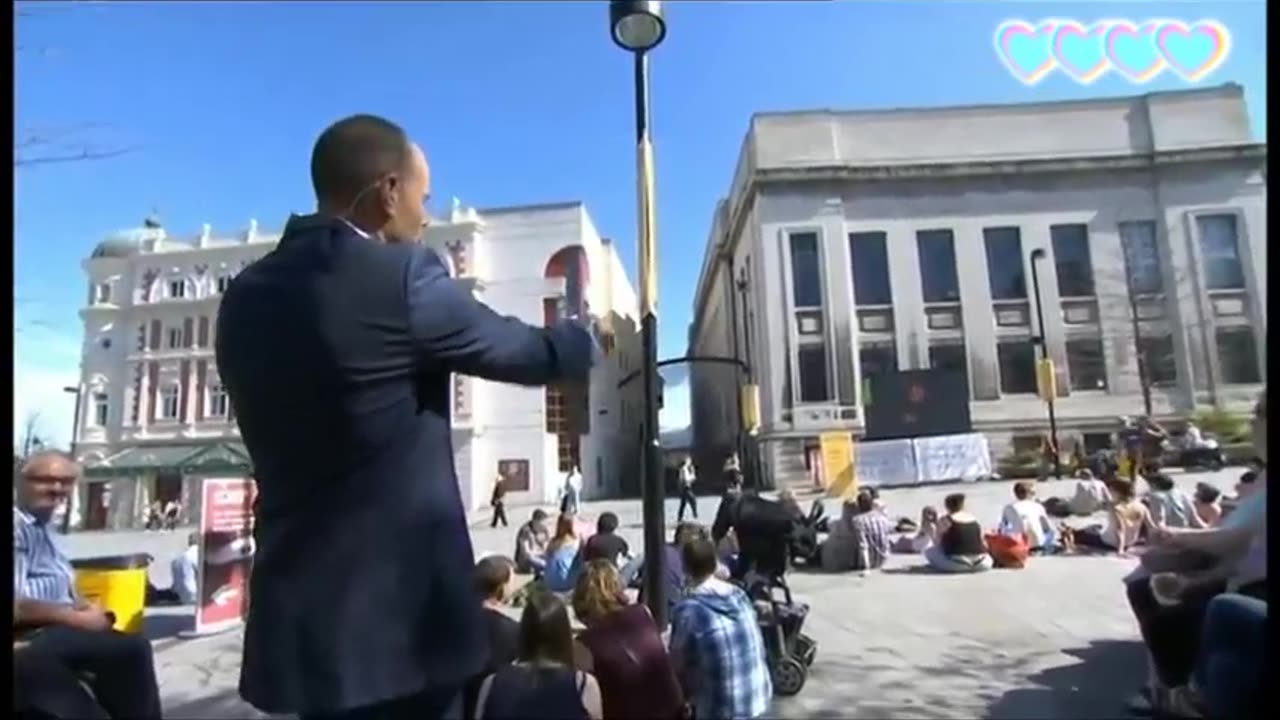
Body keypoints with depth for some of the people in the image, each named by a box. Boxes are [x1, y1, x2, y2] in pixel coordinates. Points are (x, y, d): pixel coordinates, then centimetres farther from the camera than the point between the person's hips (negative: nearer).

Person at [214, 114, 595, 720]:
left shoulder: (245, 296, 5)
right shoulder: (404, 277, -15)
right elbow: (530, 352, -4)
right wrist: (583, 336, 17)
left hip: (295, 614, 7)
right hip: (401, 613, -7)